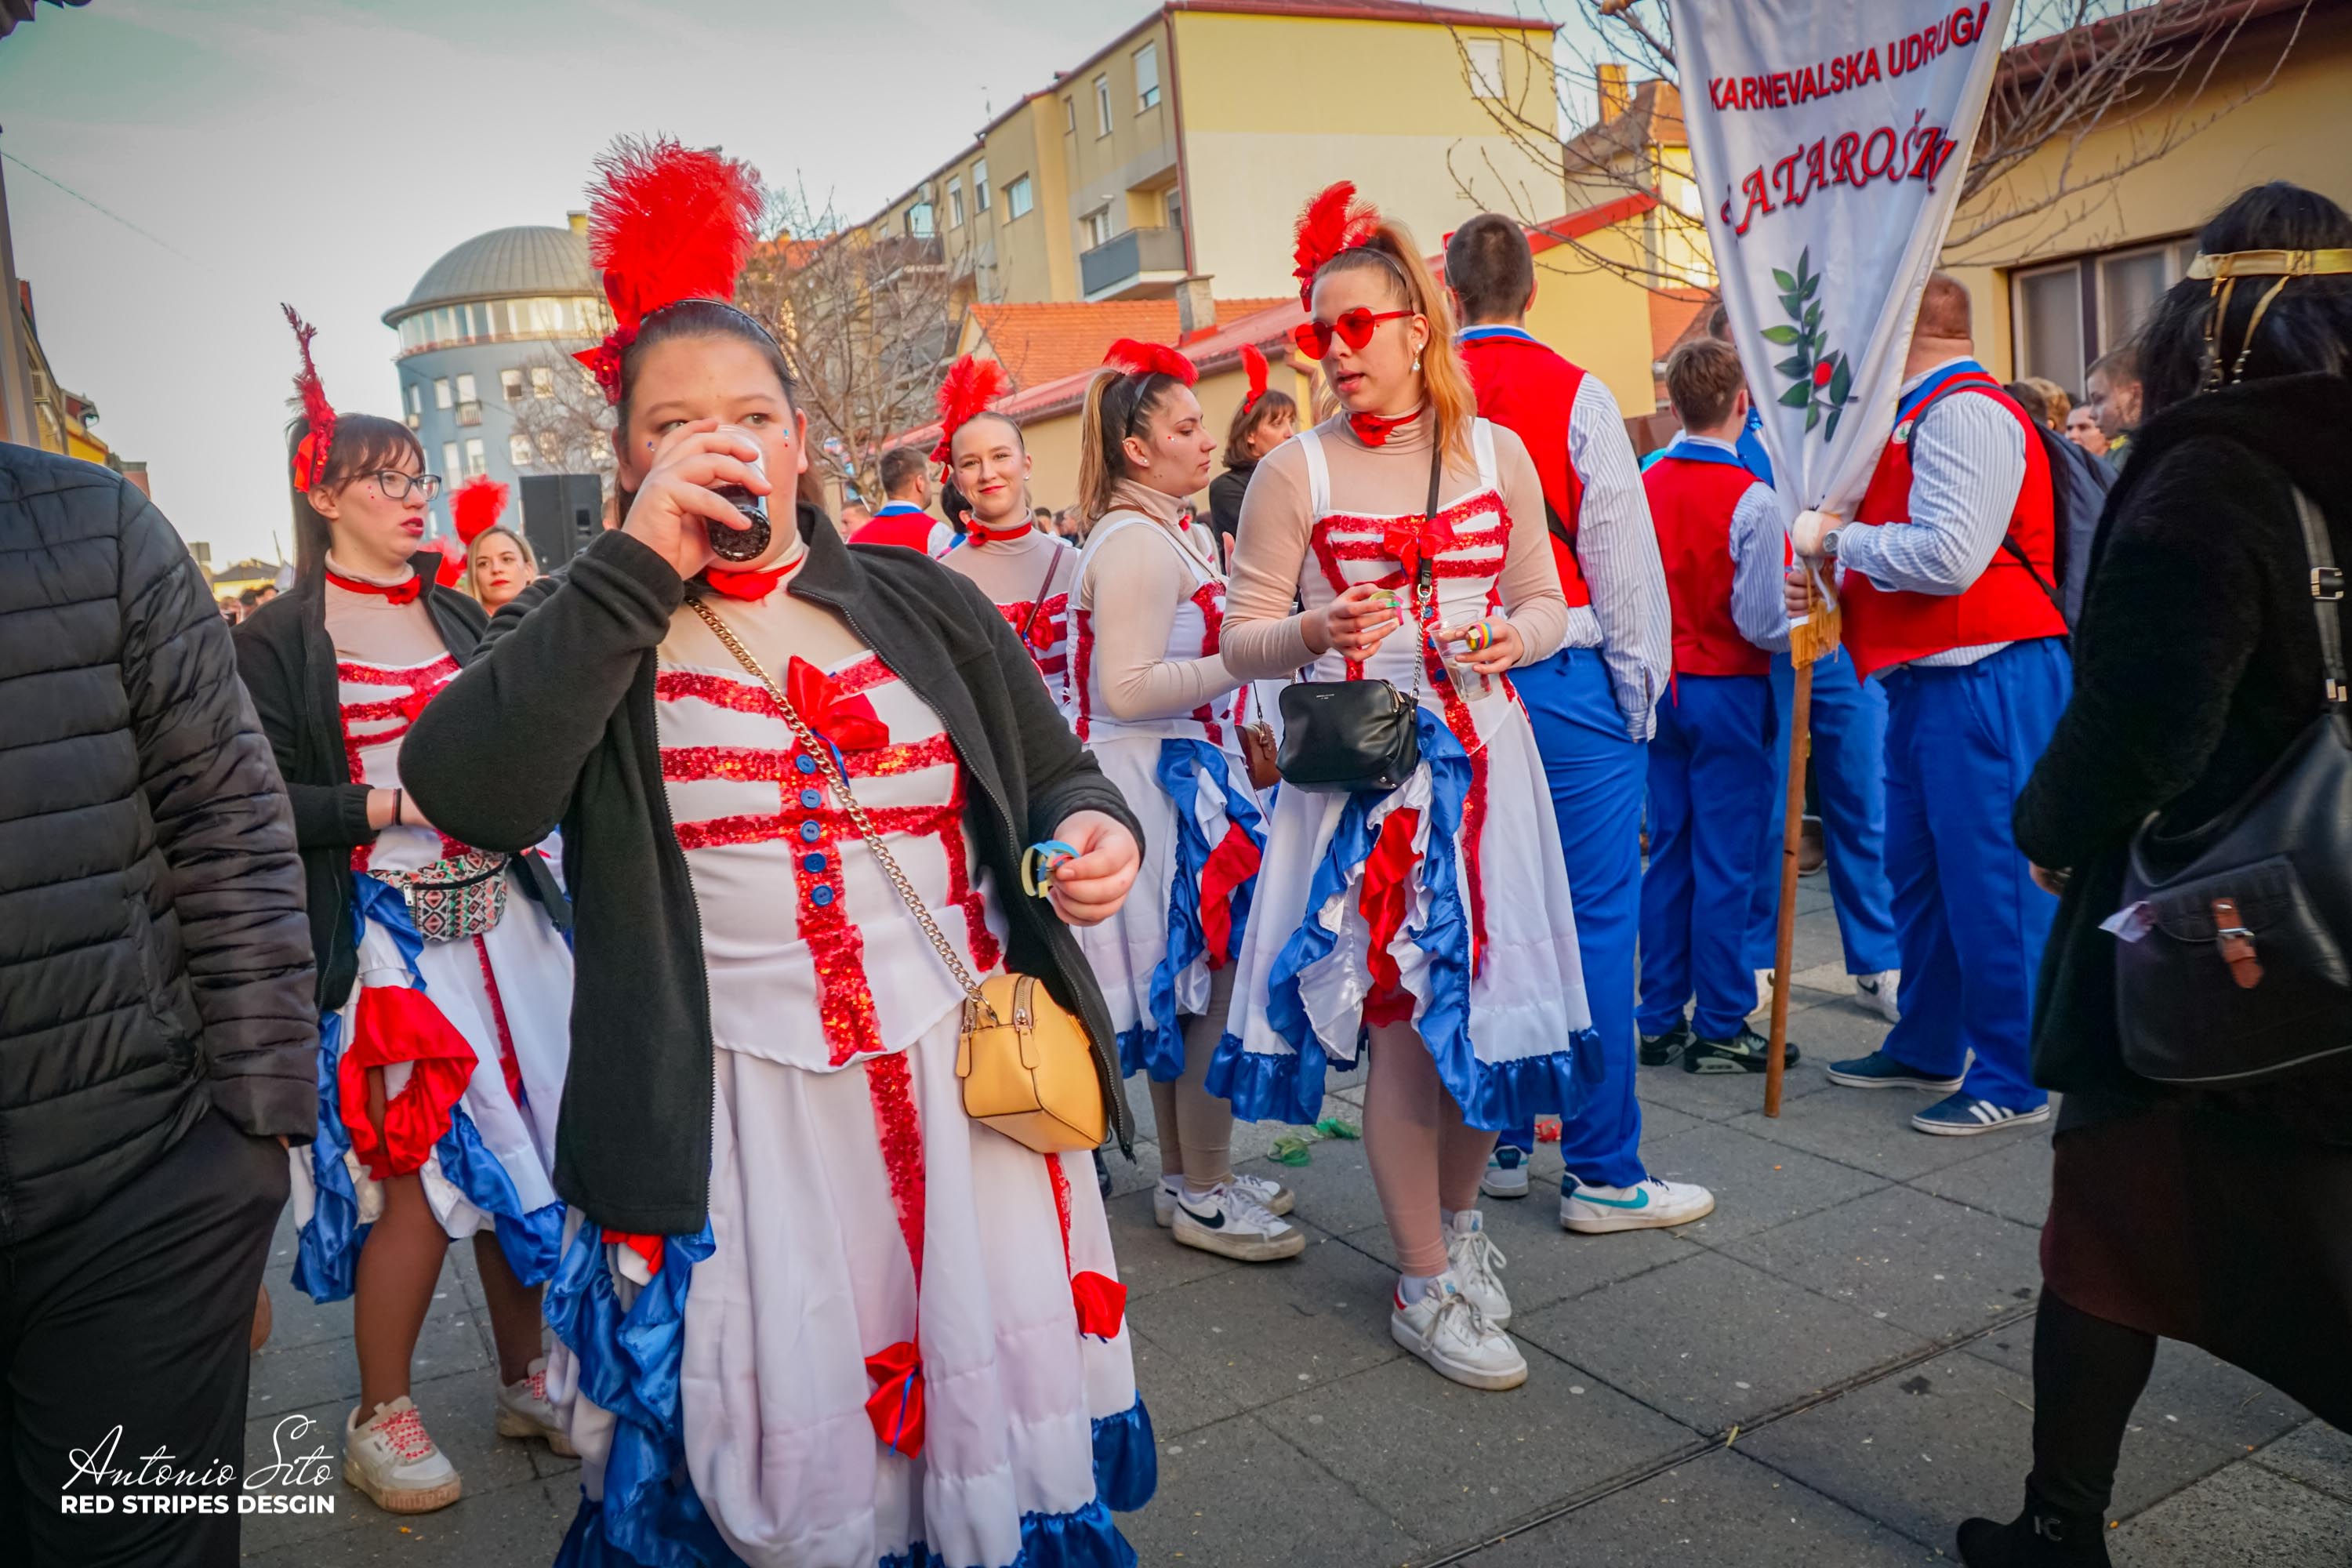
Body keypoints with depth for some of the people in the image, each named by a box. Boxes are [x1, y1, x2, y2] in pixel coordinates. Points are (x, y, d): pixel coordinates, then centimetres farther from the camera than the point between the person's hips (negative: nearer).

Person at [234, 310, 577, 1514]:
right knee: (418, 1176, -4)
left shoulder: (457, 617, 14)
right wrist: (391, 805, -16)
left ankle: (526, 1378, 27)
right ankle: (381, 1417, 19)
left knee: (523, 1151, 8)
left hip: (497, 915, 5)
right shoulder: (277, 641, -3)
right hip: (379, 934, -5)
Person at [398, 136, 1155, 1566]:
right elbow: (472, 794, -16)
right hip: (734, 1121, -1)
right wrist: (643, 564, -18)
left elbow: (1057, 775, 15)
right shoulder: (582, 632, 3)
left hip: (971, 1084, 2)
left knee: (996, 1440, 13)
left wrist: (1095, 831, -9)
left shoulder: (924, 605, 8)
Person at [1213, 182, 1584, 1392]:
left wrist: (1517, 636, -8)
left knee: (1485, 1003, 8)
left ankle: (1456, 1209, 36)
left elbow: (1545, 603, 14)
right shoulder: (1295, 469, -1)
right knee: (1401, 1018, -1)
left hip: (1482, 759, 3)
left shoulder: (1496, 453, 8)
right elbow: (1240, 642, -2)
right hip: (1359, 771, -3)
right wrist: (1316, 633, -22)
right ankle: (1426, 1285, 17)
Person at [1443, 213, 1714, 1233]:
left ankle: (1495, 1145, 24)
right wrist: (1642, 688, 3)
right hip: (1566, 685, -4)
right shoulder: (1574, 395, -5)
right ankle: (1602, 1175, 7)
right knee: (1593, 920, 1)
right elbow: (1624, 556, -6)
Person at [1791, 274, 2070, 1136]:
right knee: (1917, 870, 18)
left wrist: (1838, 537, -13)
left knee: (1989, 878, -3)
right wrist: (1829, 581, 7)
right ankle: (1926, 1049, 32)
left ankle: (2014, 1079, 9)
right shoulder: (1926, 414, 17)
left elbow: (1948, 556, -25)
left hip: (1983, 678, -11)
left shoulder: (1965, 412, -14)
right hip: (1930, 678, 11)